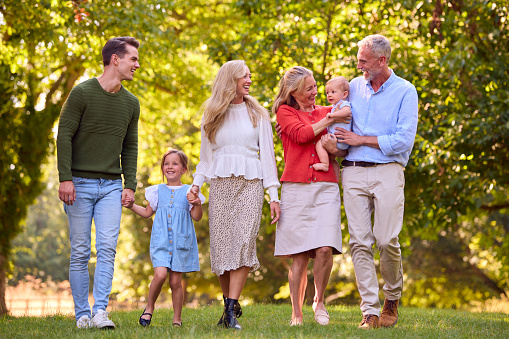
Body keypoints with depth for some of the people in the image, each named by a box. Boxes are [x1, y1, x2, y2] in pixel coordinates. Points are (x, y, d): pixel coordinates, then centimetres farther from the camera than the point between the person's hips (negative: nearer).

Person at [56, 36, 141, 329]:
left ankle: (100, 311, -13)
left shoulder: (131, 103, 10)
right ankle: (82, 315, 8)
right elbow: (64, 136, -7)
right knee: (80, 253, 1)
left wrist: (130, 185, 5)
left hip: (112, 186, 4)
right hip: (80, 184, -4)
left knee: (108, 248, -10)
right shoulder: (82, 93, -6)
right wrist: (65, 178, -14)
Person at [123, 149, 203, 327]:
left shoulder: (188, 192, 5)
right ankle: (149, 307, 4)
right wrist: (132, 206, 8)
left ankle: (177, 319, 13)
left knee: (175, 281, 1)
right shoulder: (157, 191, 11)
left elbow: (197, 217, 2)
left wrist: (197, 204, -17)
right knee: (160, 274, -19)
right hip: (161, 241, 1)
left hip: (181, 242, -1)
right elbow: (147, 212, 22)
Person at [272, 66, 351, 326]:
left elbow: (343, 150, 22)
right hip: (296, 189, -2)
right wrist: (331, 119, -4)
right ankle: (296, 314, 7)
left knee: (325, 249, -14)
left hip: (325, 188, 2)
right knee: (299, 256, -3)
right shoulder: (285, 112, 9)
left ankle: (319, 302, 9)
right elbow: (301, 134, -8)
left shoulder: (327, 112, 18)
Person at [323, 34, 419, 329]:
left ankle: (393, 298, 16)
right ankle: (370, 311, -2)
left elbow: (404, 140, -8)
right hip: (353, 172, 4)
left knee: (387, 240, -10)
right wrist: (325, 138, 7)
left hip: (387, 172, -3)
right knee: (360, 242, -4)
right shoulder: (354, 87, 14)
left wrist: (362, 140, -6)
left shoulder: (405, 92, 1)